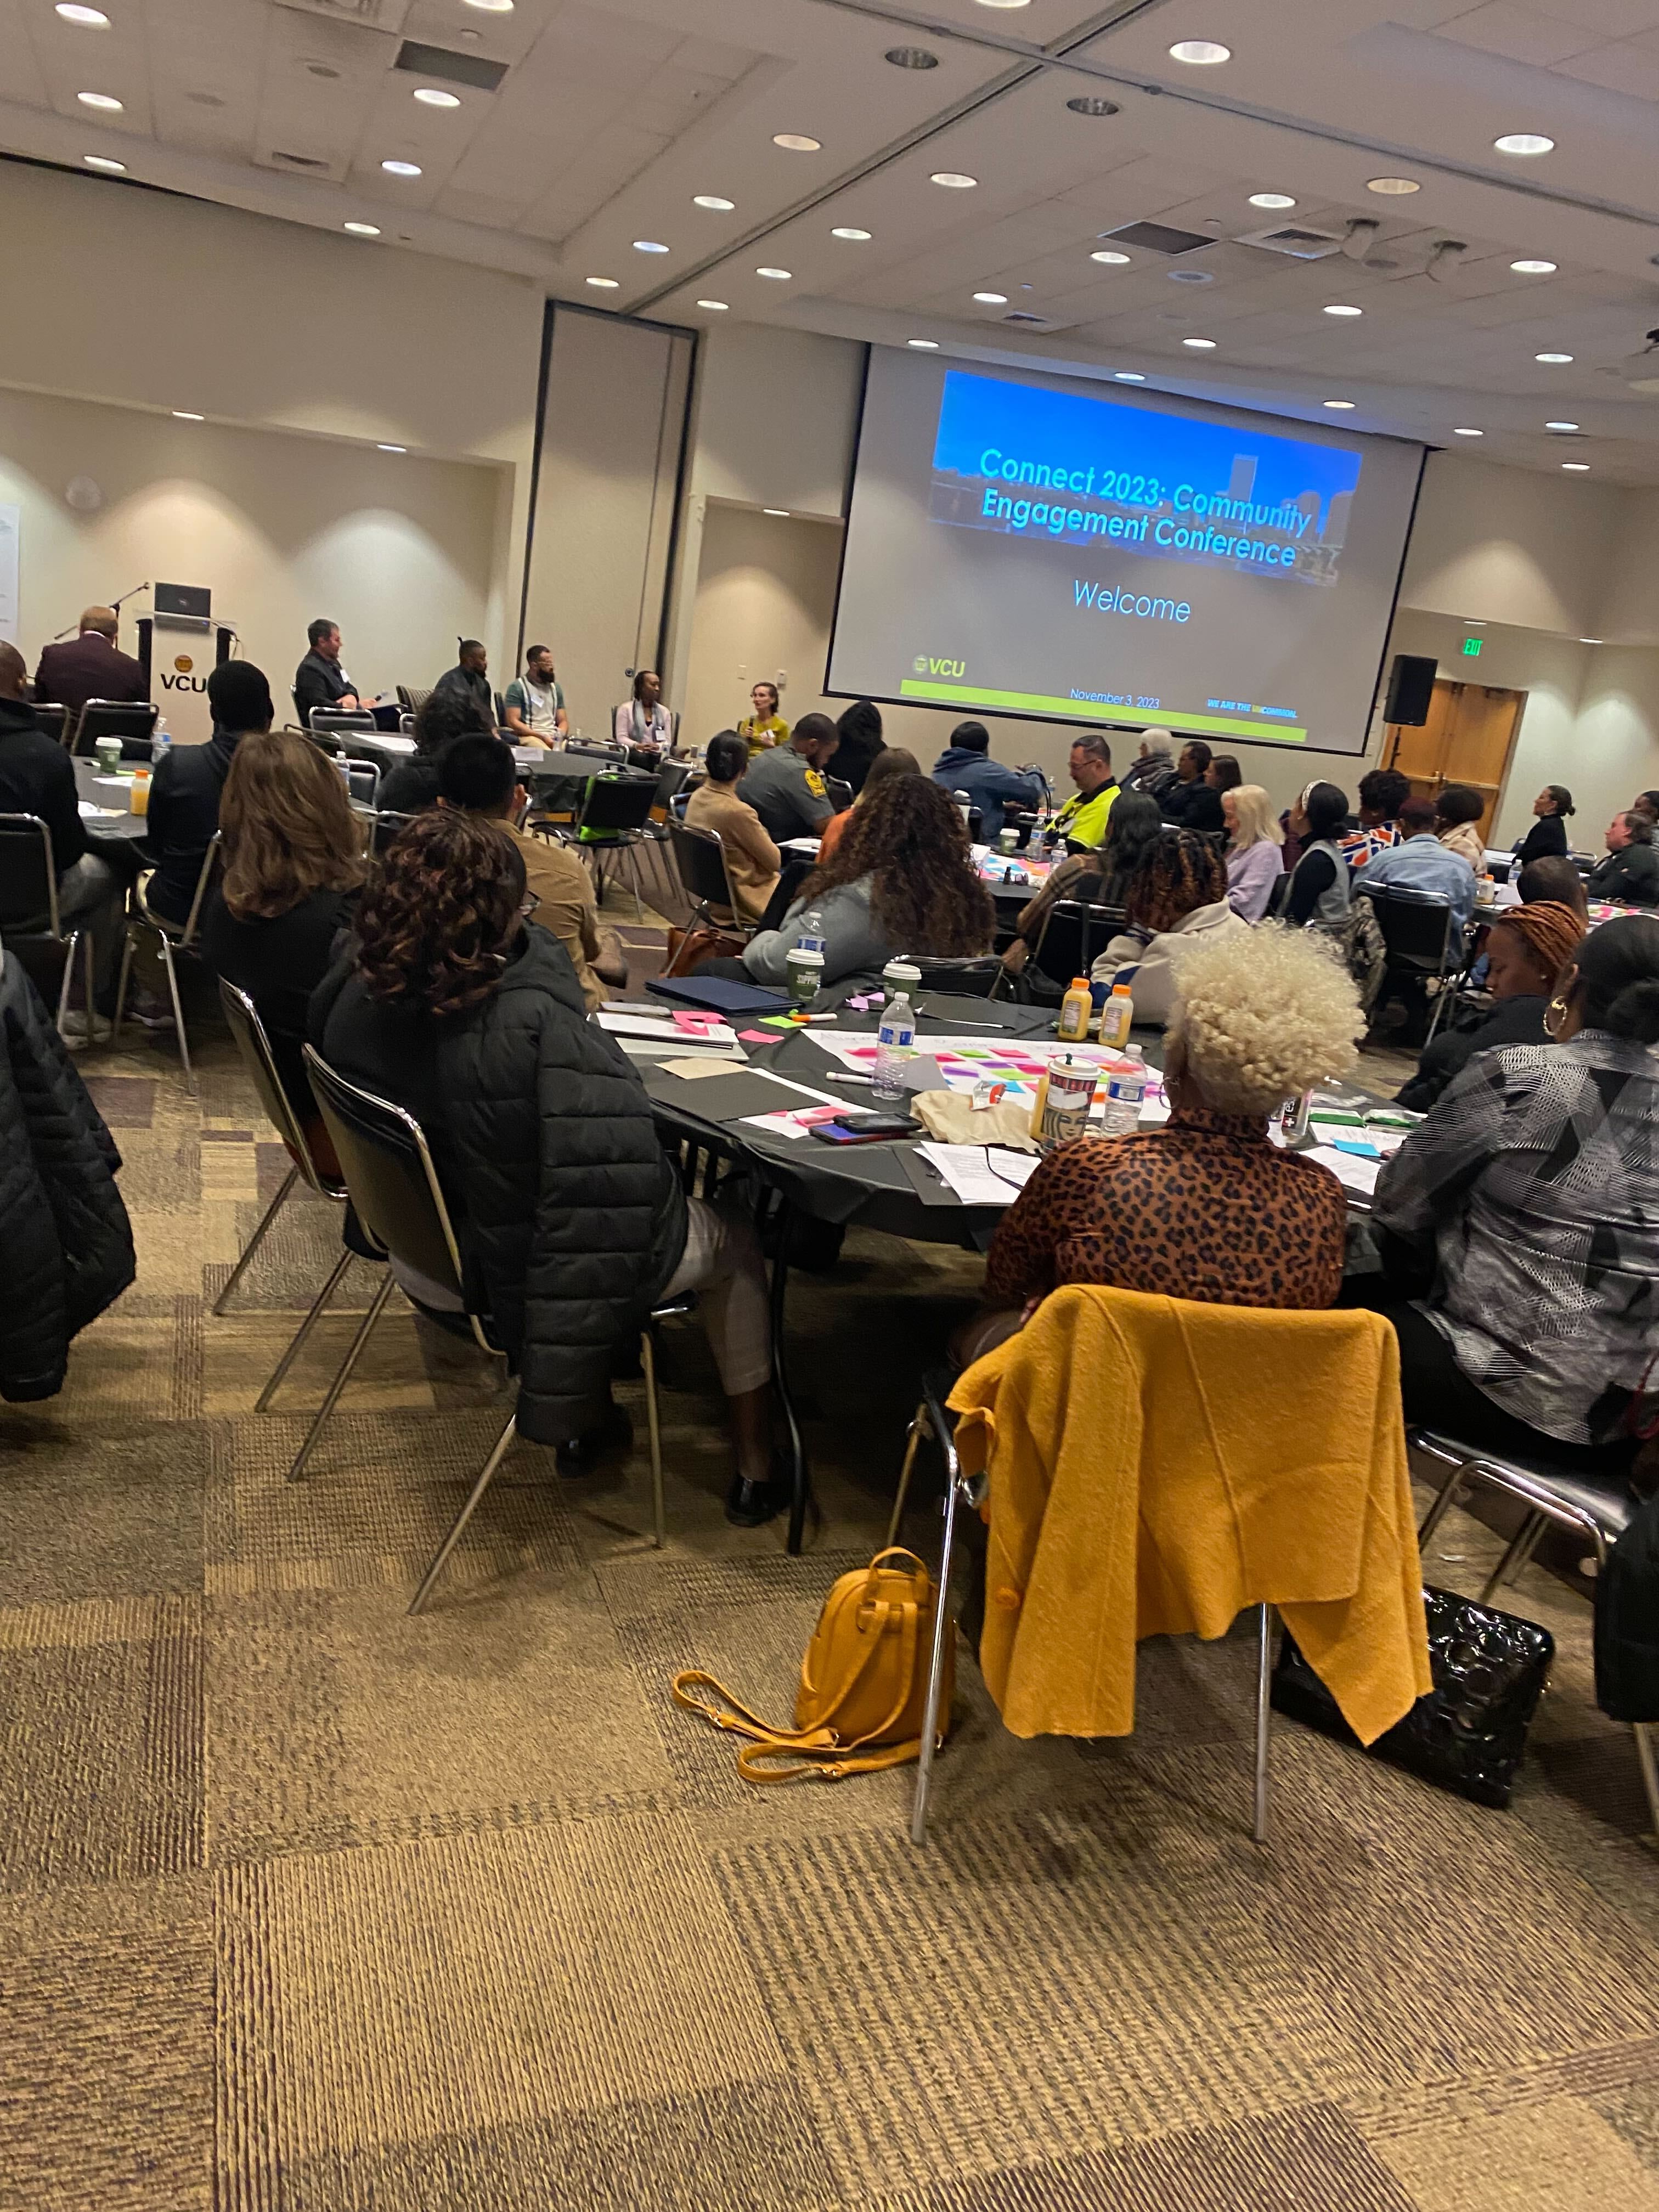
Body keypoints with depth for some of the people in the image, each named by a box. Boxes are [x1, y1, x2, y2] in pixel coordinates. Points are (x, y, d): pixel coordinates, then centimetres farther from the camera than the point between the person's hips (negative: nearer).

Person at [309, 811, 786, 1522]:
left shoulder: (356, 994, -12)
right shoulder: (537, 1024, -34)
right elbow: (617, 1169, -31)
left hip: (426, 1262, 7)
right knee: (736, 1239, 19)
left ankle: (588, 1418, 43)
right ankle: (757, 1468, 30)